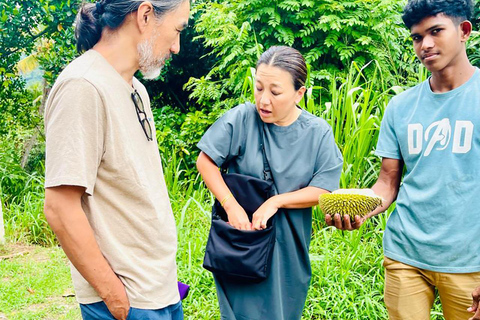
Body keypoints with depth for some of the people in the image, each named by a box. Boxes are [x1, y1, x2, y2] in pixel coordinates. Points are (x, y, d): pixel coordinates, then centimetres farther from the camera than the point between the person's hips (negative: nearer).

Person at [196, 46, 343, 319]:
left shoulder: (319, 133, -8)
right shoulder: (241, 119, -12)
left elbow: (323, 190, -6)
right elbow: (205, 161, -6)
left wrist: (276, 202, -17)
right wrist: (231, 205, -16)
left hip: (288, 246, 2)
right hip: (242, 238, -1)